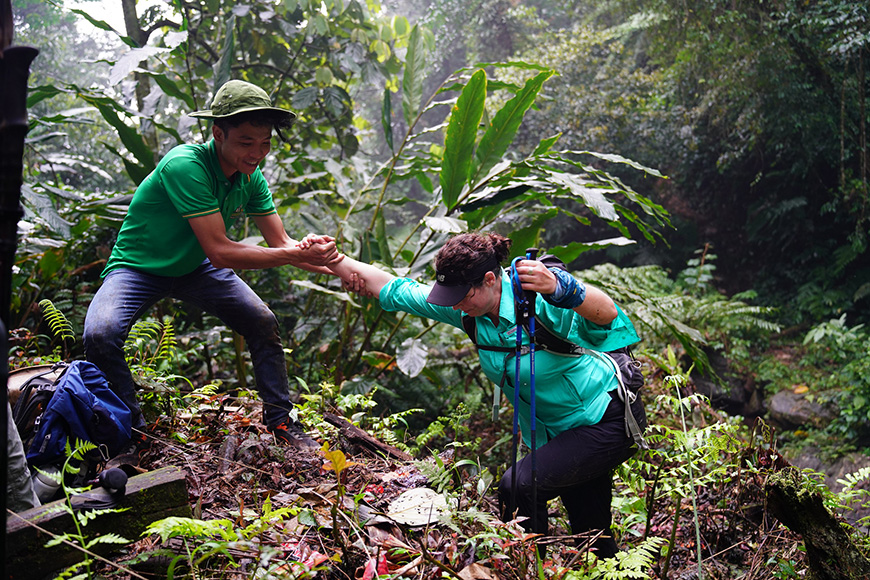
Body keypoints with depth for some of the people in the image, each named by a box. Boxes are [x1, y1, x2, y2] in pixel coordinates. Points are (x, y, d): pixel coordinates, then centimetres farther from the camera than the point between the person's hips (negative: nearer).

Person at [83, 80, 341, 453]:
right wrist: (294, 255, -40)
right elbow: (219, 252, -36)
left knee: (264, 323, -6)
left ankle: (280, 421, 10)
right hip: (138, 268, -6)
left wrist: (312, 253, -34)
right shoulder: (185, 165, -34)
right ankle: (132, 431, -9)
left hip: (195, 268, 6)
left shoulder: (251, 178, -10)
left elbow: (280, 242, -10)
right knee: (101, 335, -31)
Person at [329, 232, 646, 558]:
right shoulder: (470, 309, -8)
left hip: (610, 420, -8)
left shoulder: (538, 302, -29)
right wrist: (336, 262, -5)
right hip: (559, 431, 8)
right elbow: (396, 291, -2)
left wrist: (557, 288, -60)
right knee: (590, 536, 15)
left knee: (518, 485, -24)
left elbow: (607, 314, -43)